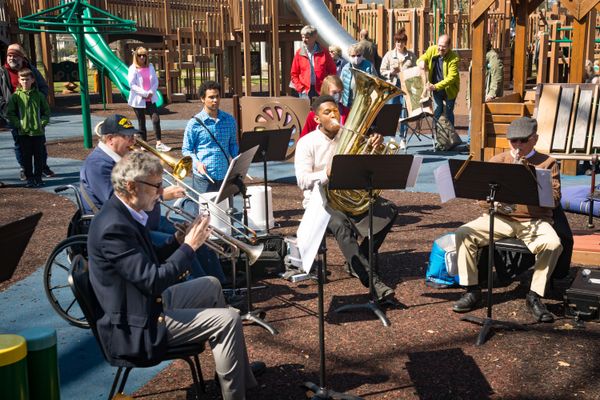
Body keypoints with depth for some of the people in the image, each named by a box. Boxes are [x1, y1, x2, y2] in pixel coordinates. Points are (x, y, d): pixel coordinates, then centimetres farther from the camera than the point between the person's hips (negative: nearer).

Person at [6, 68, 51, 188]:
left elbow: (47, 112, 6)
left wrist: (42, 123, -6)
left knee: (39, 156, 6)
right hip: (23, 132, 0)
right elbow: (10, 113, 0)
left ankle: (38, 177, 16)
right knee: (26, 156, 5)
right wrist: (18, 124, -9)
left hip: (38, 132, 0)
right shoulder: (16, 96, 0)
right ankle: (29, 178, 13)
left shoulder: (39, 95, 2)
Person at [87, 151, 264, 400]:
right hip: (137, 326, -11)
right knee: (228, 320, -15)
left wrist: (179, 240, -2)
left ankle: (240, 371, 33)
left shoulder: (125, 212, 3)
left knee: (211, 286, 24)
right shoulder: (114, 226, -28)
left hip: (147, 302, 11)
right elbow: (154, 281, -30)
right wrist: (189, 246, -21)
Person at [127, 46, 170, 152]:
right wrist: (144, 93, -17)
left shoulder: (150, 66, 7)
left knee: (156, 119, -10)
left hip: (150, 99, 3)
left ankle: (159, 143, -8)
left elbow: (156, 81, 6)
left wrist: (151, 92, -11)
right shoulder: (133, 68, -5)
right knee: (141, 122, 6)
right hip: (138, 100, -3)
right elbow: (132, 84, -12)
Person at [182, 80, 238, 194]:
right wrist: (197, 162, -15)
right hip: (203, 177, -3)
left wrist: (234, 158, -2)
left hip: (225, 176, 3)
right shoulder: (195, 123, -2)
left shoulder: (230, 120, 8)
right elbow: (186, 149, 2)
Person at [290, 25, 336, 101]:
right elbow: (294, 73, 8)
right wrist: (300, 88, -2)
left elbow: (332, 70, 7)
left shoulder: (323, 52, 2)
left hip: (321, 90, 0)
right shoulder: (299, 53, 3)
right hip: (305, 91, 0)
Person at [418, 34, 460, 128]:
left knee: (449, 113, 8)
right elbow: (423, 58, 4)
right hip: (435, 88, 3)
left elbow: (451, 77, -31)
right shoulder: (432, 50, -12)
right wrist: (421, 61, -24)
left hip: (449, 89, -3)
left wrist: (436, 86, -42)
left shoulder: (454, 58, -26)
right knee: (437, 112, 2)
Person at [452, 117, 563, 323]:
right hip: (501, 218, 2)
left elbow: (554, 199, -2)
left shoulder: (547, 163, 8)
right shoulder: (497, 161, 14)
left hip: (534, 221, -2)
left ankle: (534, 296, -15)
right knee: (463, 233, -21)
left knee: (553, 244, -33)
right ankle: (472, 290, -9)